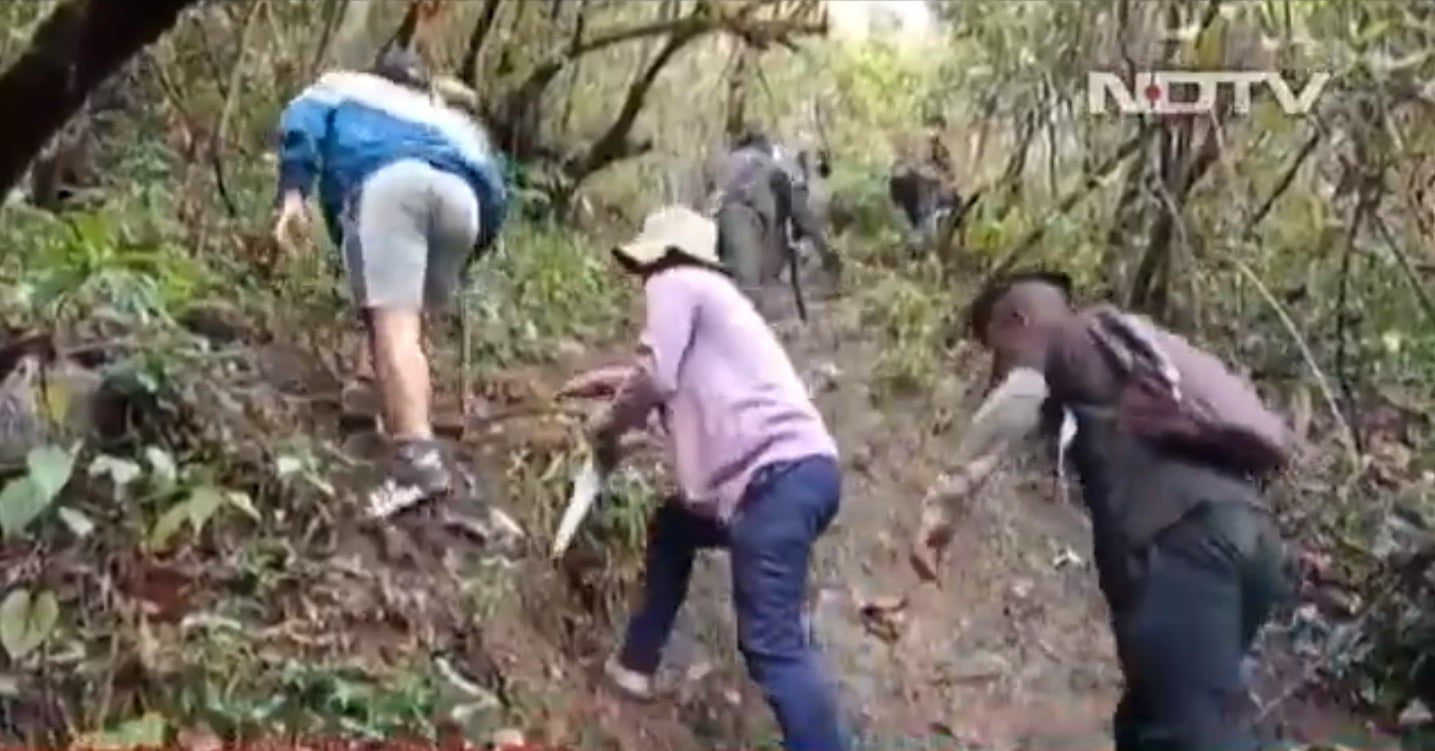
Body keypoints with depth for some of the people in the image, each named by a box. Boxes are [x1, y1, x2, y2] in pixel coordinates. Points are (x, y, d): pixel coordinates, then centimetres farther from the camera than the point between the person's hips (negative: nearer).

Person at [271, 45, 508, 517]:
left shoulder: (344, 86, 39)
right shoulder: (450, 118, 44)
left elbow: (301, 122, 16)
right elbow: (493, 185, 28)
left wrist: (293, 193, 4)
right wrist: (466, 256, 35)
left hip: (388, 181, -4)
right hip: (461, 195, 4)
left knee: (392, 325, -16)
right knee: (407, 322, 21)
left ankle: (420, 457, -32)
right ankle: (404, 423, 17)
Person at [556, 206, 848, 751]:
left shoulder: (675, 283, 5)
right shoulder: (709, 292, 33)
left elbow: (655, 379, -8)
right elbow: (683, 381, 43)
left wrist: (608, 428, 9)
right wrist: (611, 383, 48)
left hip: (779, 473, -10)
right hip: (797, 470, 10)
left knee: (771, 643, -16)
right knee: (673, 527, 31)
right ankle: (636, 664, 37)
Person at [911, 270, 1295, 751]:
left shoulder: (1055, 341, 17)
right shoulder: (1142, 347, 38)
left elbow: (1015, 402, -8)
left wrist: (944, 502, -13)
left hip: (1177, 539, -8)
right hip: (1248, 535, 9)